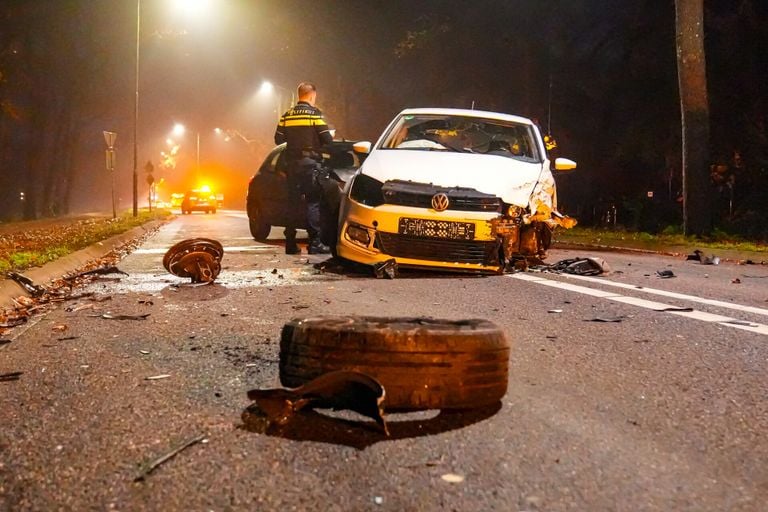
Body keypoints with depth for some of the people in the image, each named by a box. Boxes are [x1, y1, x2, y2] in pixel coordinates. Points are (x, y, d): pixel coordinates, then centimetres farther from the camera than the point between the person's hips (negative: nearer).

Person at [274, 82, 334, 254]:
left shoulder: (287, 115, 9)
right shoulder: (314, 113, -5)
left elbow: (278, 139, 7)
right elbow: (327, 139, -9)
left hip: (291, 162, 5)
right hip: (309, 161, -5)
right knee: (313, 202, -3)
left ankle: (290, 243, 11)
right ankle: (315, 243, -8)